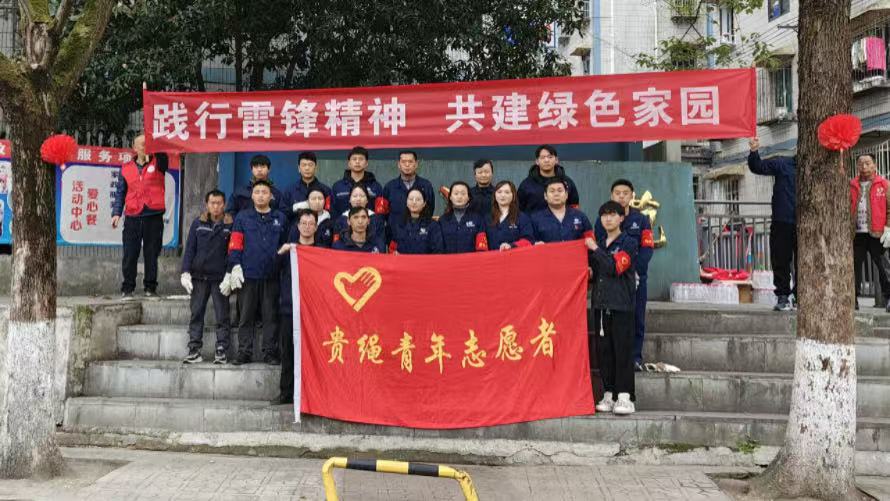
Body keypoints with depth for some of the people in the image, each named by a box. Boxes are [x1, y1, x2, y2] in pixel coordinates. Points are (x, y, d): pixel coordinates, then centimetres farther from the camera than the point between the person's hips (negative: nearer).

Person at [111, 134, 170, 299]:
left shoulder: (158, 163, 7)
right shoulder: (126, 168, 11)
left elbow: (163, 154, -15)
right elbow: (120, 192, 13)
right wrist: (116, 213, 4)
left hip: (154, 217, -1)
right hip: (132, 217, 1)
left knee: (152, 255, 5)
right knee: (130, 255, 1)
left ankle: (150, 287, 14)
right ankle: (127, 289, 10)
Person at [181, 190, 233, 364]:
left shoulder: (230, 225, 1)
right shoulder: (198, 223, 7)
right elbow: (189, 249, 8)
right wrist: (185, 272, -1)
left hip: (220, 278, -2)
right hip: (199, 276, 2)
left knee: (222, 316, 2)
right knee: (196, 314, 4)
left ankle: (222, 351, 7)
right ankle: (194, 350, 9)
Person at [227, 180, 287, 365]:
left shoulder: (280, 218, 9)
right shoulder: (242, 217, 7)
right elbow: (235, 244, 3)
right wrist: (235, 266, -7)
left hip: (272, 276, 0)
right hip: (247, 274, 0)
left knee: (271, 316, 5)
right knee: (246, 317, 5)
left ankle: (270, 352, 12)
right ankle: (244, 352, 13)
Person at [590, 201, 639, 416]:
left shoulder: (628, 243, -1)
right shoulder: (599, 244, 17)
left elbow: (616, 267, -16)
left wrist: (595, 250, -12)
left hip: (622, 303, -5)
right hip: (602, 302, 6)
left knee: (623, 350, -6)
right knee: (604, 349, 6)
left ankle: (625, 397, -4)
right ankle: (608, 394, 13)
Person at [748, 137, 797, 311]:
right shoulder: (783, 163, 5)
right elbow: (758, 167, -2)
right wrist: (754, 152, -18)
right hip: (782, 223, -1)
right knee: (780, 261, 3)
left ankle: (799, 296, 17)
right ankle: (783, 296, 12)